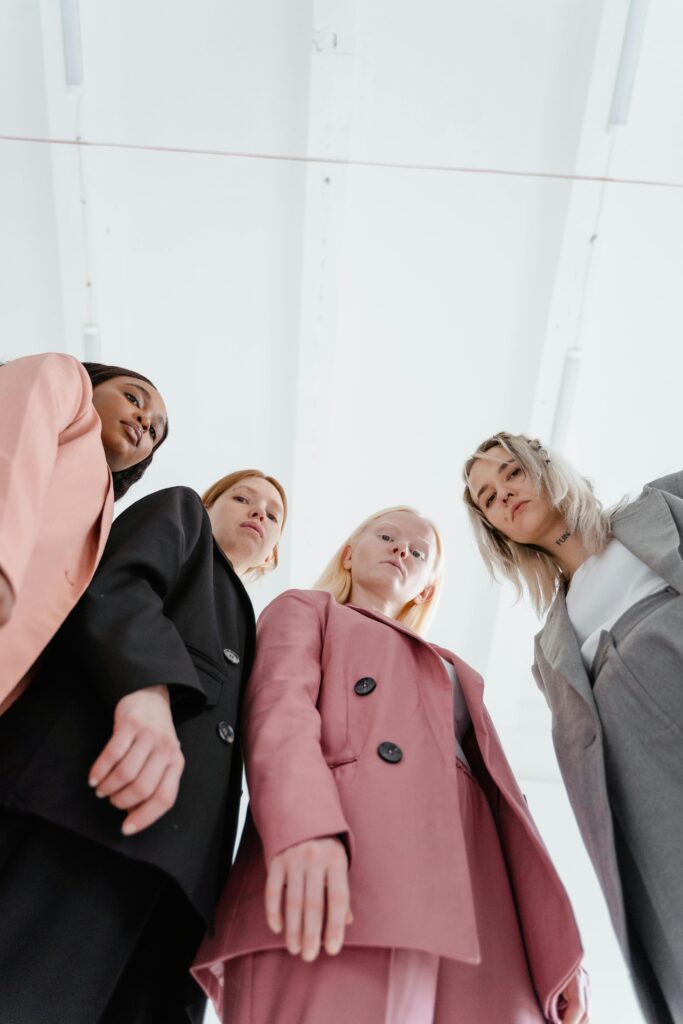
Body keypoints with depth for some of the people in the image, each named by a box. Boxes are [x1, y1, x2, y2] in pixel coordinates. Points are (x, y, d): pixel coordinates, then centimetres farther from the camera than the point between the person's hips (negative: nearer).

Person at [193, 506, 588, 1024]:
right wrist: (303, 825, -24)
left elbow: (502, 795, 23)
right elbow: (281, 704, -3)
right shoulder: (306, 609, 19)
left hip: (473, 907, 6)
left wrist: (555, 945, 8)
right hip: (335, 876, -5)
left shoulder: (457, 674, 35)